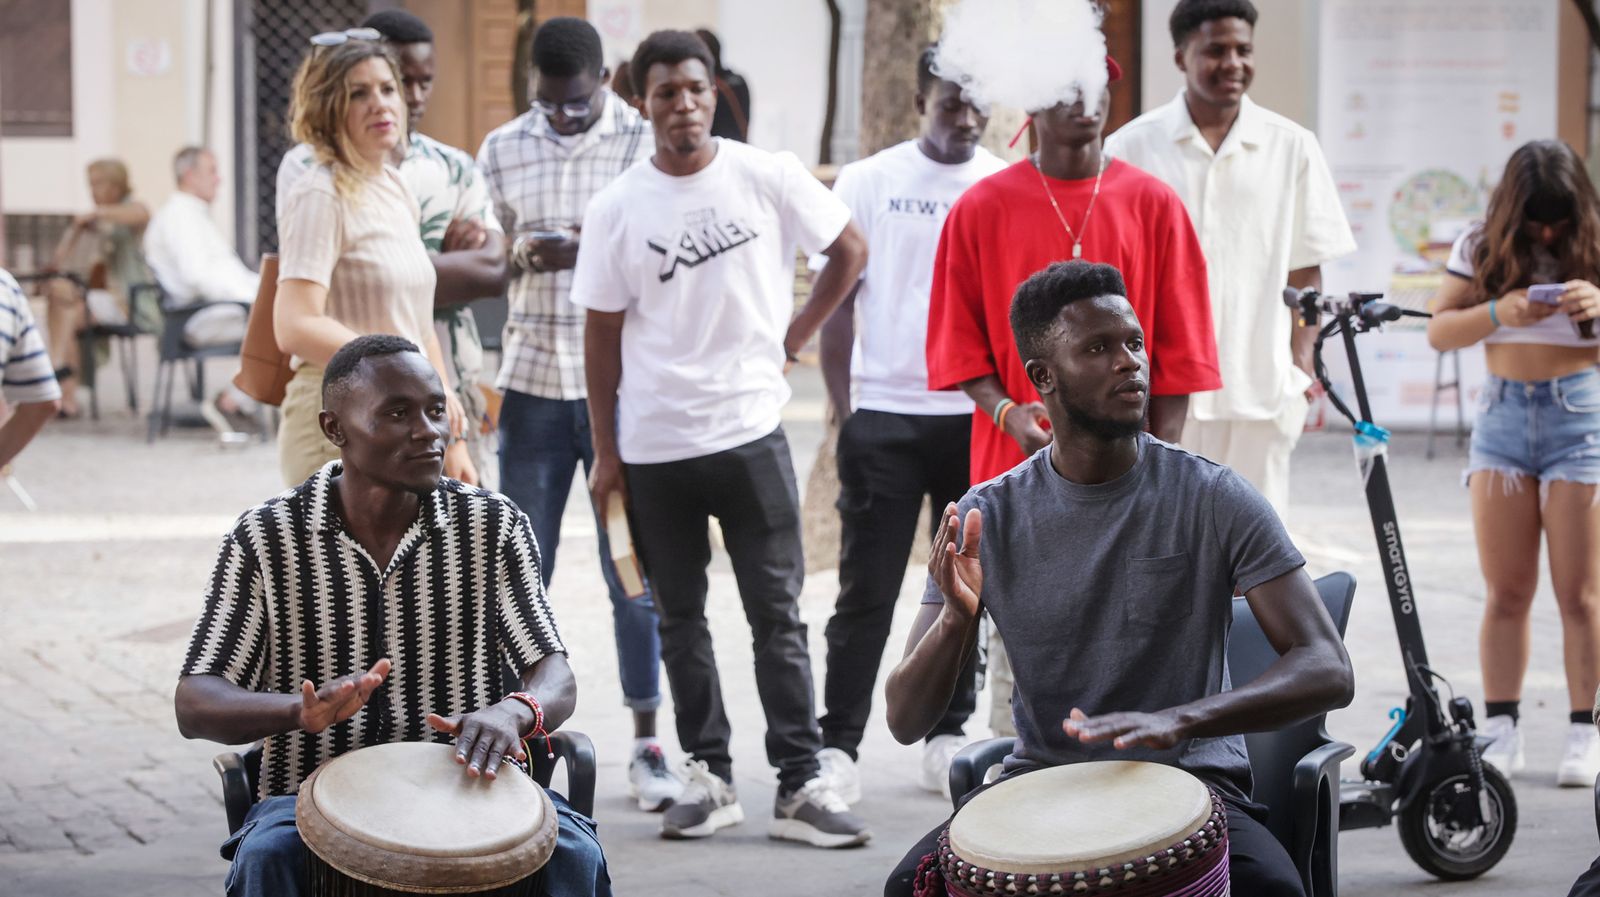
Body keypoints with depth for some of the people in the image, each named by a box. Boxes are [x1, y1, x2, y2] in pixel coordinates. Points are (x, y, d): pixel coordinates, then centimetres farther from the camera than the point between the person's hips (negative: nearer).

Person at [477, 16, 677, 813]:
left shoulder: (644, 144, -3)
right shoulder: (503, 150, 6)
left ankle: (647, 745, 12)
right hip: (532, 383, 2)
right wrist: (520, 259, -14)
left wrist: (592, 251, -21)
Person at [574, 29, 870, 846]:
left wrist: (796, 333, 2)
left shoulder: (767, 178, -4)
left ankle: (800, 787, 3)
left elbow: (850, 248, 9)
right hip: (653, 447, 1)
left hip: (749, 432, -1)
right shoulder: (615, 210, -2)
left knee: (778, 616, 0)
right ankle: (708, 778, 19)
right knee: (680, 619, 10)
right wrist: (605, 454, 1)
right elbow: (603, 334, 2)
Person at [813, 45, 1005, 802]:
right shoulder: (868, 184, 2)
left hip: (981, 416, 2)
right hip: (885, 416, -1)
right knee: (867, 592, 0)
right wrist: (843, 413, 0)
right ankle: (837, 746, 4)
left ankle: (949, 737, 18)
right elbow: (839, 304, 4)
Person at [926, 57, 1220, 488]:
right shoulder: (980, 209, 2)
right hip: (1016, 468, -1)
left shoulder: (1153, 203, 4)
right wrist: (1007, 413, -13)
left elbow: (1179, 352, 4)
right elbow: (958, 343, 4)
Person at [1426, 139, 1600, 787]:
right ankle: (1500, 731, 10)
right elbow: (1440, 331, -1)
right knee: (1505, 591, 4)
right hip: (1503, 413, 2)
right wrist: (1501, 311, -18)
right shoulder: (1481, 248, 4)